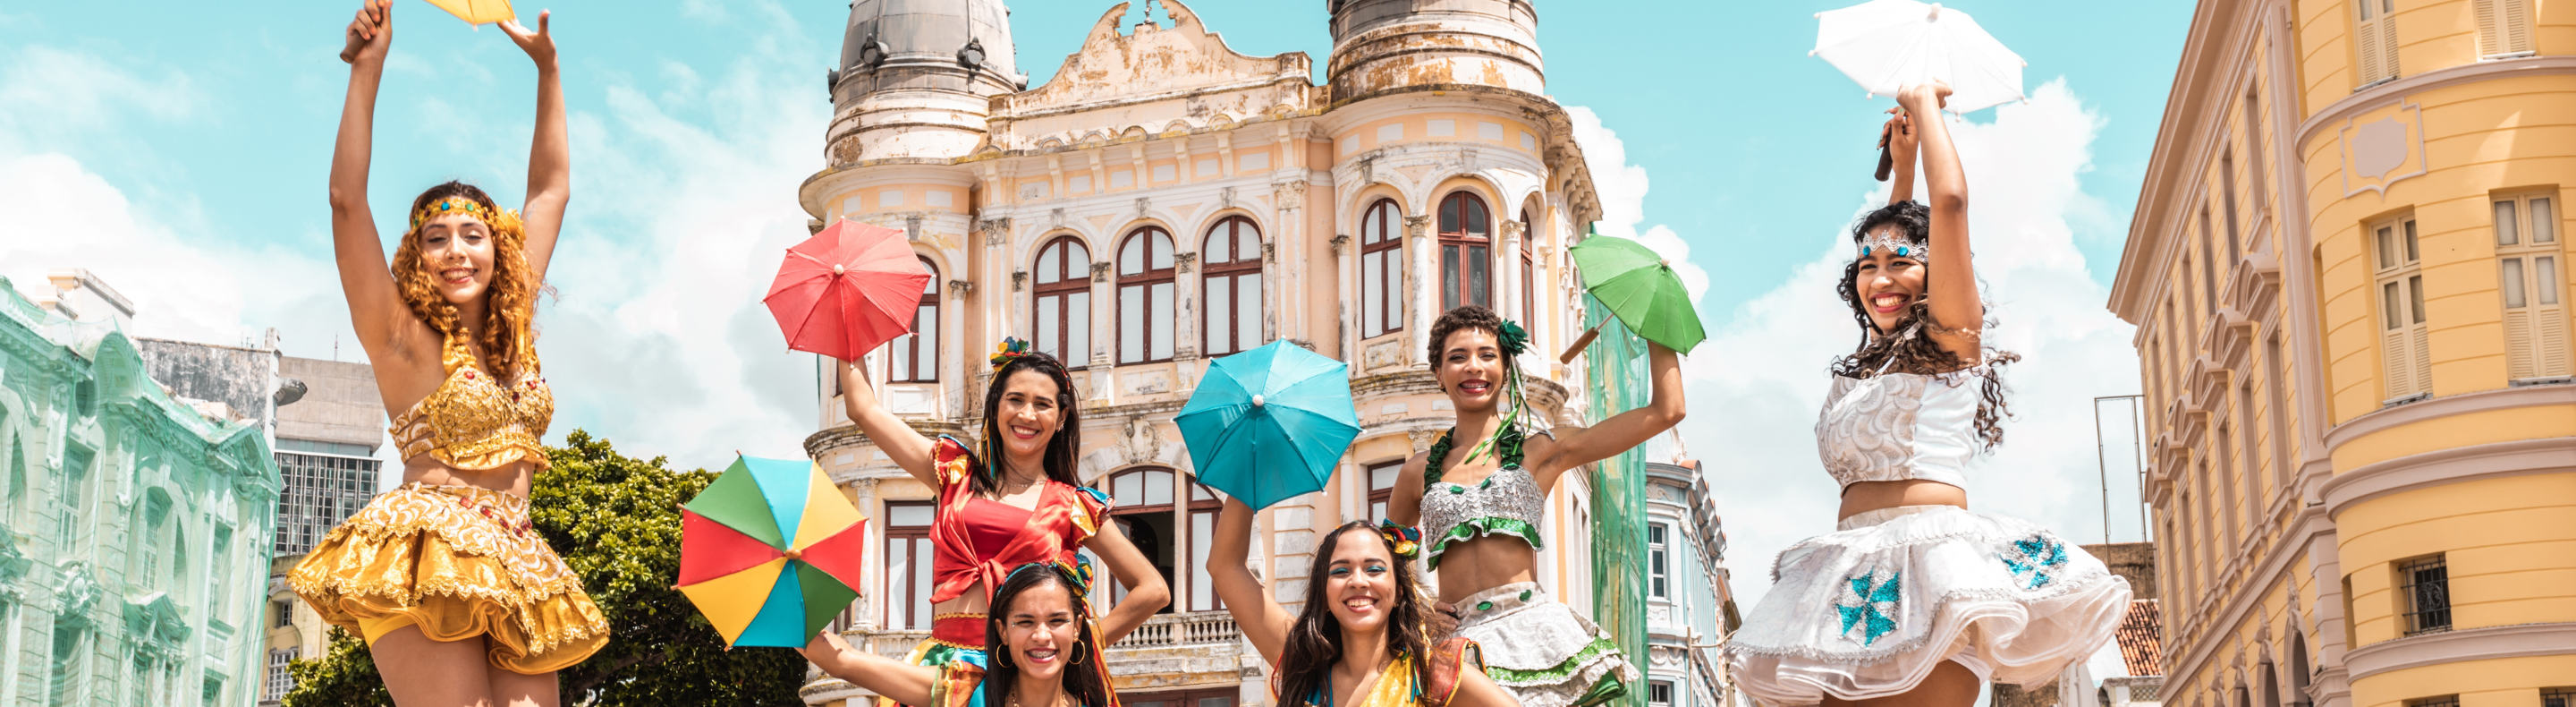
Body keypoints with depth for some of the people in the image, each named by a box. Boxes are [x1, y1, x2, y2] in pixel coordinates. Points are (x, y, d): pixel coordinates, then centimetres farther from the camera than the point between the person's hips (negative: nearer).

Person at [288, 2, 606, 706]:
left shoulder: (513, 331, 18)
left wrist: (548, 68, 28)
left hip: (515, 564, 6)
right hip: (427, 555, -6)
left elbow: (550, 192, 26)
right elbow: (347, 201, -6)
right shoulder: (403, 338, 4)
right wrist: (366, 70, -8)